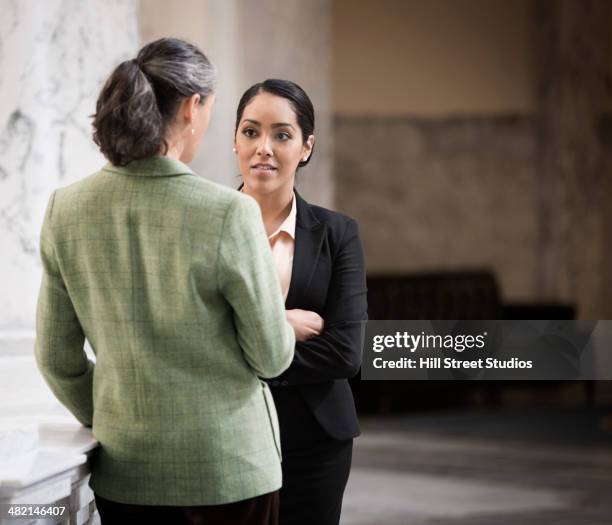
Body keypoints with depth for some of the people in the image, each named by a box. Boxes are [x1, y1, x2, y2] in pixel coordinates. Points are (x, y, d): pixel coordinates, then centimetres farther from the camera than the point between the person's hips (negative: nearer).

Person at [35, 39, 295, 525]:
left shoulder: (66, 209, -4)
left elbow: (57, 358, 5)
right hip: (227, 467, -4)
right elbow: (272, 357, -8)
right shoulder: (229, 213, -17)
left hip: (125, 473, 4)